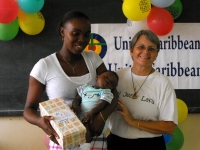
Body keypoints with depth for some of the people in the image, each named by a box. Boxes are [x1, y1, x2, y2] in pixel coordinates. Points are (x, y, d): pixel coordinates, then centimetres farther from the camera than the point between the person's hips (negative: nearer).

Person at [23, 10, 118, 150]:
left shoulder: (93, 59, 0)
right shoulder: (44, 66, -11)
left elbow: (113, 93, -2)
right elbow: (29, 109, -7)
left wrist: (102, 115, -23)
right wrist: (40, 121, -29)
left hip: (94, 136, 4)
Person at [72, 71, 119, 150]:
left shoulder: (106, 92, 9)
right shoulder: (85, 87, 23)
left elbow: (102, 103, -7)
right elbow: (77, 98, 19)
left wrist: (91, 113, -25)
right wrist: (75, 106, -6)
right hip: (81, 116, 5)